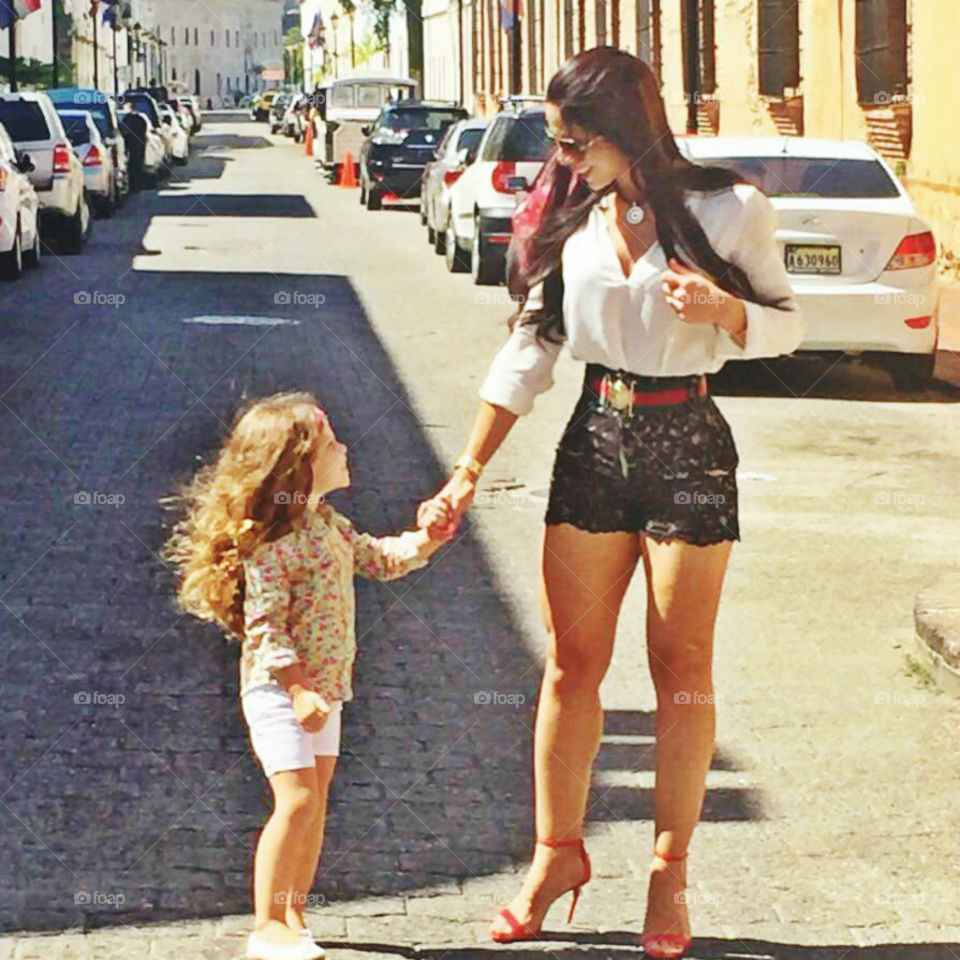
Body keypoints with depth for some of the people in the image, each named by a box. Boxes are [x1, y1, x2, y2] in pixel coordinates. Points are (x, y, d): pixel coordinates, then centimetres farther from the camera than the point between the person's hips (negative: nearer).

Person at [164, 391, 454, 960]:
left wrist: (422, 541, 5)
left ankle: (294, 913, 21)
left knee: (315, 803, 11)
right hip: (279, 690, -9)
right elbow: (264, 627, -22)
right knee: (298, 800, -14)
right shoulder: (271, 544, -20)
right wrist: (299, 690, -25)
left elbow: (378, 561, 22)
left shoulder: (327, 524, 8)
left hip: (324, 688, 9)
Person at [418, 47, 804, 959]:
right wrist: (468, 471, 1)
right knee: (570, 663, 7)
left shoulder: (726, 211, -9)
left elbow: (785, 324, 1)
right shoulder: (571, 217, 2)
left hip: (687, 445, -4)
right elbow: (531, 346, 5)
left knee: (680, 669, 4)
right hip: (595, 439, 4)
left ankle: (669, 872, 14)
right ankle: (558, 853, 21)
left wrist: (724, 310, -22)